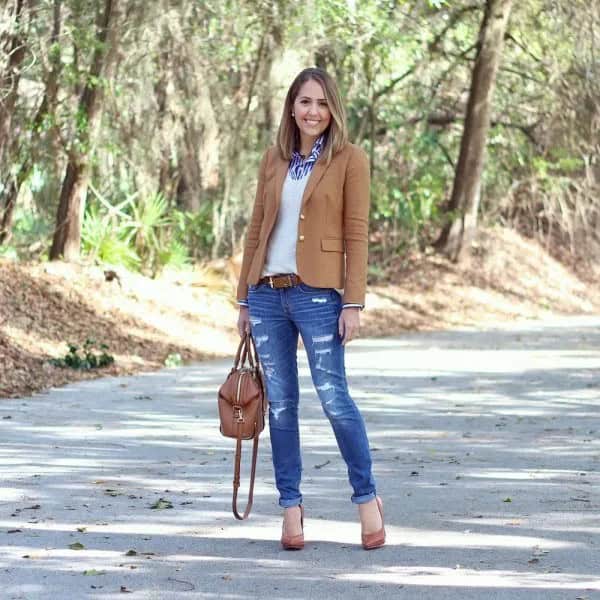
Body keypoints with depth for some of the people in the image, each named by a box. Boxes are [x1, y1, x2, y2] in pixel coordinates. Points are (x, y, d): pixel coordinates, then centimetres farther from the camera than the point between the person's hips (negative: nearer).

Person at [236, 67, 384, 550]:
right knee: (280, 404, 5)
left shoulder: (349, 160, -1)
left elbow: (356, 235, -5)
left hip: (317, 294, -4)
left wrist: (353, 304, -10)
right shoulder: (274, 160, 13)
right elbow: (257, 229, 15)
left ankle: (368, 497, 9)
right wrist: (245, 297, 12)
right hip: (267, 293, 5)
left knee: (334, 398, -7)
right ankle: (291, 507, 12)